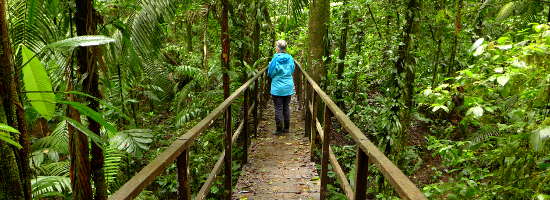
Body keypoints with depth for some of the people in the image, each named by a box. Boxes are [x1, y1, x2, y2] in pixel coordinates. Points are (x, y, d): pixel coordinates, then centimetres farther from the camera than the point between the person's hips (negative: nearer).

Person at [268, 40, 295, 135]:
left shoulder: (275, 59, -13)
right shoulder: (290, 58, -1)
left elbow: (270, 73, -5)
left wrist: (270, 64, 10)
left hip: (277, 88, -4)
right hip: (288, 87, 4)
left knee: (278, 108, 2)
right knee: (286, 107, 13)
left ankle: (279, 129, 7)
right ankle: (286, 128, 19)